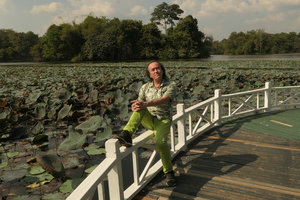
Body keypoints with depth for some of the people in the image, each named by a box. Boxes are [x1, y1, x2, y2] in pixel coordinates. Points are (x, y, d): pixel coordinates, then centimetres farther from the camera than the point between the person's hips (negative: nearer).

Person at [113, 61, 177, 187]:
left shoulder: (171, 86, -3)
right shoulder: (145, 87, 9)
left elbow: (164, 100, -23)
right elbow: (139, 103, -2)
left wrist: (146, 104, -38)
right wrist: (135, 106, -28)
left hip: (163, 121, -3)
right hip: (148, 120, 3)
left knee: (160, 142, -31)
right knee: (139, 108, -29)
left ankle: (169, 172, -8)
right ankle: (127, 135, -40)